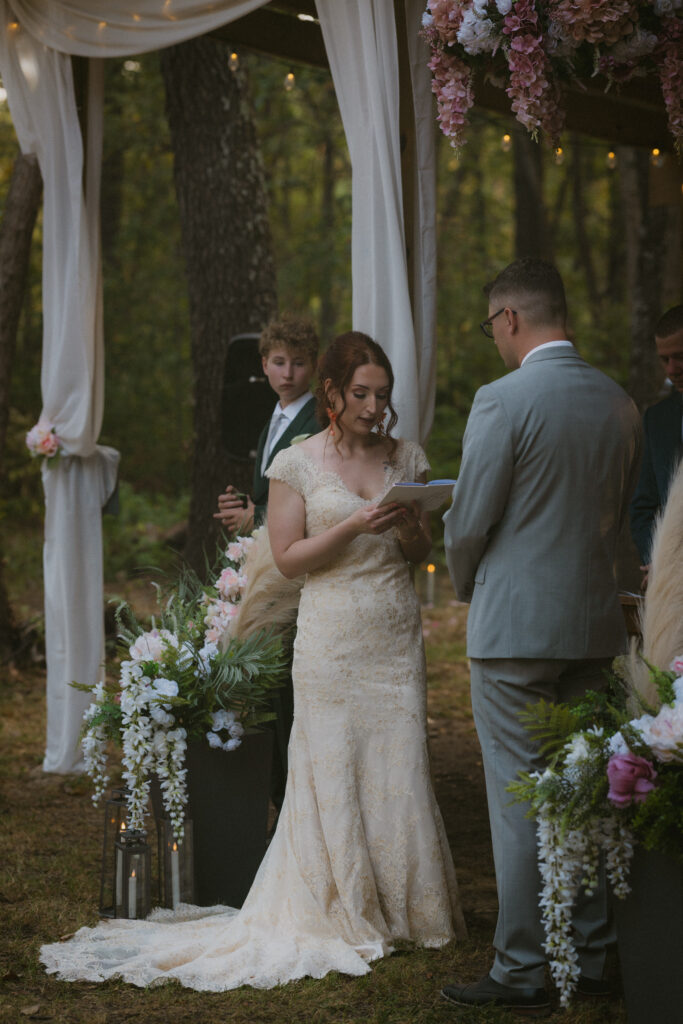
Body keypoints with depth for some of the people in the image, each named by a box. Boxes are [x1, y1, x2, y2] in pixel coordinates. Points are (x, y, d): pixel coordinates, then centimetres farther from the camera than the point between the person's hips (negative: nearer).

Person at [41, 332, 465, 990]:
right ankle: (342, 914, 10)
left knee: (400, 766, 2)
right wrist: (353, 526, -17)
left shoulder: (407, 458, 8)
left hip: (396, 636, 3)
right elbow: (289, 558, -4)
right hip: (332, 638, -3)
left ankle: (408, 909, 14)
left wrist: (407, 527, -9)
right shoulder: (298, 463, -2)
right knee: (332, 769, -1)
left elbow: (420, 552, 14)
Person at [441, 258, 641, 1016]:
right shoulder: (619, 403, 6)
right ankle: (590, 955, 22)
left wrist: (467, 587, 8)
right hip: (595, 622, 7)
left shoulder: (503, 400, -15)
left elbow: (467, 521, -11)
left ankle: (520, 973, 6)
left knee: (519, 802, 0)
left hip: (515, 624, -6)